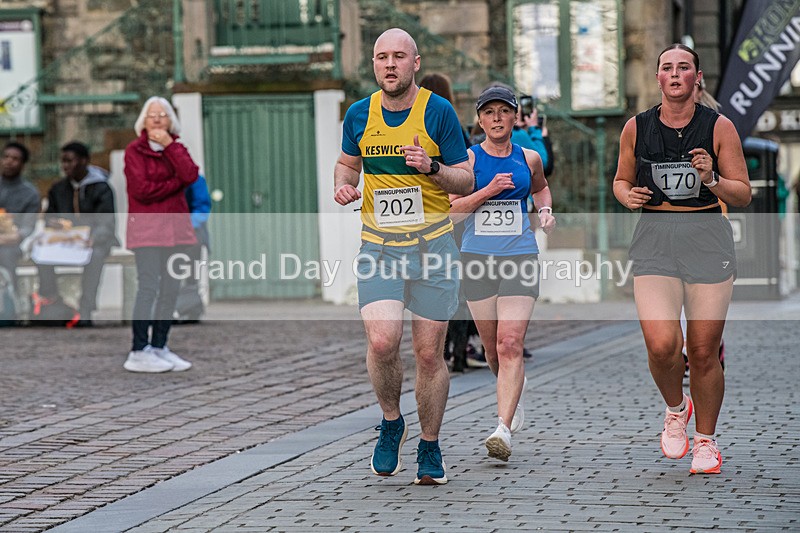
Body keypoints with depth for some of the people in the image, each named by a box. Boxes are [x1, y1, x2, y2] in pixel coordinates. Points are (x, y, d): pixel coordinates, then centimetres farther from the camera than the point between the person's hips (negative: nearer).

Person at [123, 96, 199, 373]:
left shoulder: (176, 148, 16)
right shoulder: (135, 151, 0)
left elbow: (190, 176, -4)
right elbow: (141, 189, -13)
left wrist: (170, 145, -8)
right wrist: (176, 183, -5)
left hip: (175, 226, 6)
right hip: (146, 226, -6)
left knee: (170, 288, 4)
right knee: (149, 286, -13)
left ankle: (159, 347, 11)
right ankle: (139, 352, -12)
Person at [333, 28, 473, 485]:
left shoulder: (439, 111, -3)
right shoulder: (359, 115, 5)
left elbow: (466, 180, 0)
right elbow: (348, 162, 23)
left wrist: (431, 167, -19)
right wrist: (343, 185, 1)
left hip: (433, 242, -1)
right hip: (378, 245, 1)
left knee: (430, 353, 1)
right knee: (382, 342, -17)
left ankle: (430, 448, 19)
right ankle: (392, 424, 11)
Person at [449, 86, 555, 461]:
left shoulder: (529, 159, 8)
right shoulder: (467, 159, 0)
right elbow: (452, 211, -6)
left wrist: (545, 210, 10)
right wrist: (488, 191, -17)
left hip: (520, 259, 0)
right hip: (477, 258, 0)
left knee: (511, 345, -15)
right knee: (492, 347, 10)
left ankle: (504, 429, -21)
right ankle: (514, 397, 42)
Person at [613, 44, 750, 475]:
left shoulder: (719, 127, 1)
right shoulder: (636, 128, 6)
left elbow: (744, 193, 4)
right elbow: (621, 180, 20)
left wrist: (712, 180, -15)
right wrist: (627, 196, -2)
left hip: (708, 241, -1)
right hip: (654, 243, 1)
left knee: (703, 352, 1)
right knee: (661, 345, -17)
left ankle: (706, 439, 23)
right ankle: (676, 408, 15)